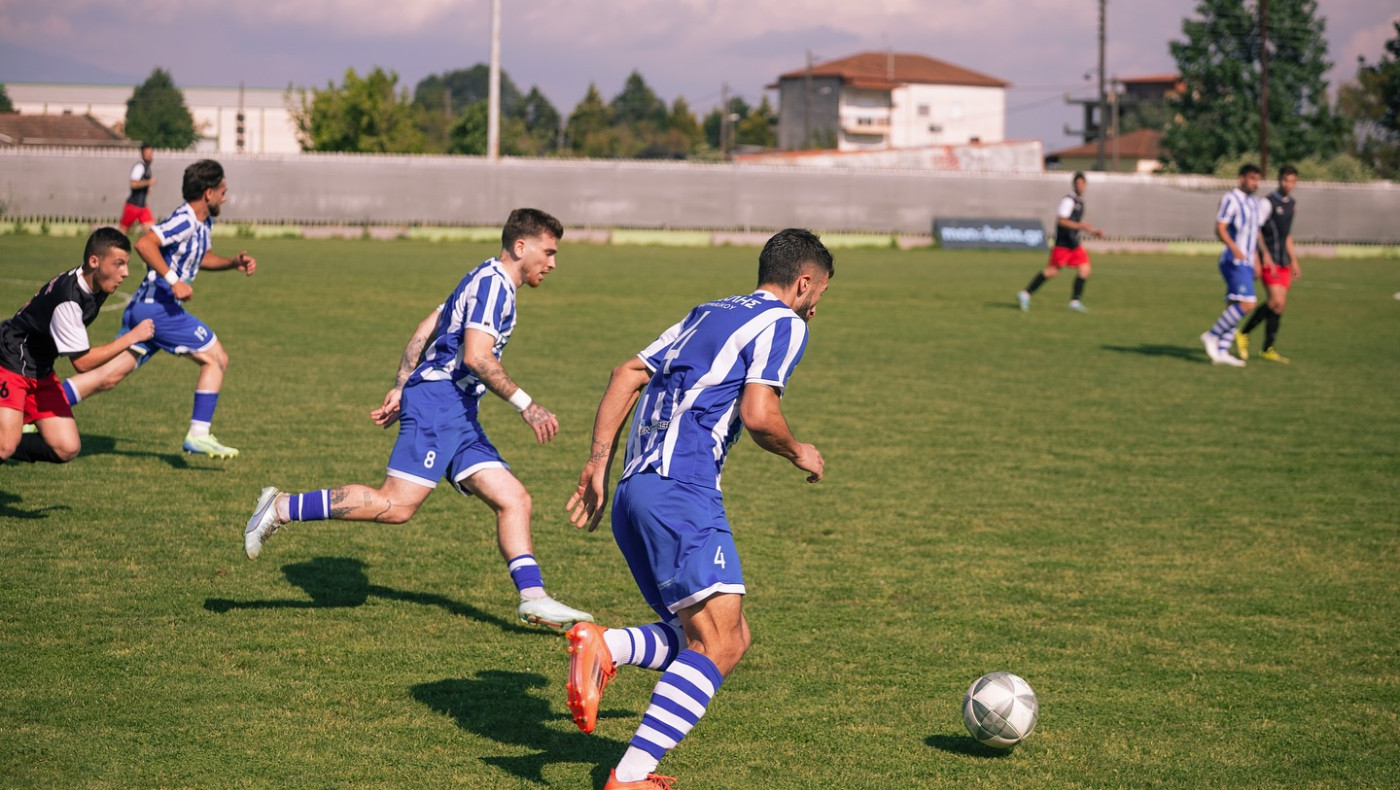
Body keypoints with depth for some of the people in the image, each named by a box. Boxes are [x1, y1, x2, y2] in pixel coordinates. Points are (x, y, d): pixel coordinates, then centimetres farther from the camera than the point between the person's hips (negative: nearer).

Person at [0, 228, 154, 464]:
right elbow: (82, 361, -26)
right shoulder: (68, 299, -30)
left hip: (41, 372, 9)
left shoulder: (95, 286, -3)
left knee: (67, 449, -3)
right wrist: (131, 337, -23)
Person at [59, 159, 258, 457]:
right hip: (159, 306, -10)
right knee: (216, 358, -1)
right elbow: (144, 244, -26)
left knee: (111, 374, 4)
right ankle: (199, 435, -1)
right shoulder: (185, 221, -15)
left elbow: (202, 258, 34)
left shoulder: (202, 223, 16)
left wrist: (234, 262, 20)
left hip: (143, 307, 10)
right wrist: (173, 280, -29)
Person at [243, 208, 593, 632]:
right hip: (439, 399, -11)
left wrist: (399, 390, 22)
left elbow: (421, 334, 24)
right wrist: (525, 404, -19)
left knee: (513, 499, 2)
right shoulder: (493, 282, -8)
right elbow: (476, 356, -20)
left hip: (458, 414, 11)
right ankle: (283, 508, -11)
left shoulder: (485, 281, 23)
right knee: (397, 505, -17)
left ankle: (532, 597, -3)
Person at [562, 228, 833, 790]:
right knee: (719, 644, -12)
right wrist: (799, 454, 8)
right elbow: (758, 415, -12)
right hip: (680, 491, -9)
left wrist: (598, 463, 17)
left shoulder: (709, 314, 26)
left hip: (634, 490, 9)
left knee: (727, 637, 11)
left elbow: (626, 375, 21)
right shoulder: (783, 323, 1)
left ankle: (604, 648, -10)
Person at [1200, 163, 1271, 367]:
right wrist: (1234, 248, -31)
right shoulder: (1231, 199, -9)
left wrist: (1265, 254, 18)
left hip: (1247, 262, 9)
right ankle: (1212, 335, -10)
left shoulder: (1256, 203, 19)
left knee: (1234, 307, 6)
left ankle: (1221, 352, 7)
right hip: (1234, 262, -9)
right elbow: (1220, 229, -16)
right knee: (1246, 303, -19)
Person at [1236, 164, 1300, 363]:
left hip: (1284, 262, 8)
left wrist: (1294, 261, 24)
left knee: (1281, 304, 4)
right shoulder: (1269, 203, -11)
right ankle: (1243, 335, -3)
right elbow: (1255, 231, -12)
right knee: (1276, 301, -18)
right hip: (1269, 260, -8)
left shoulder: (1292, 204, 15)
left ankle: (1268, 349, 10)